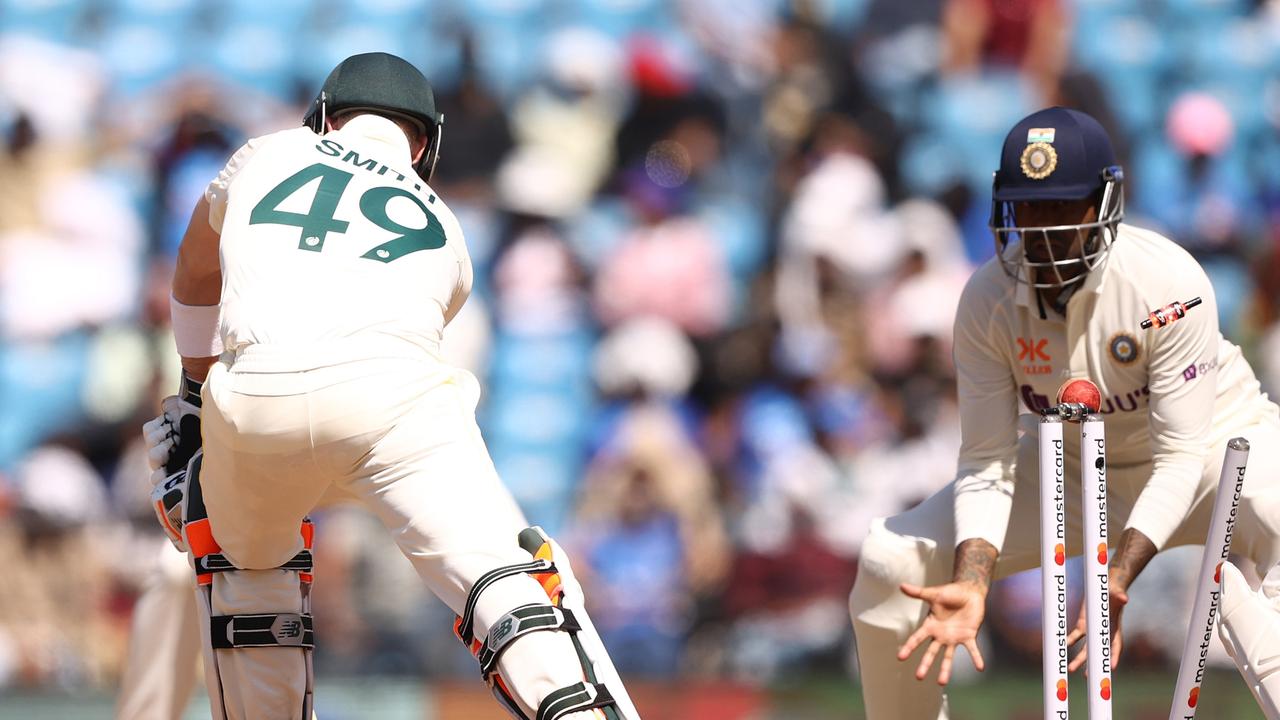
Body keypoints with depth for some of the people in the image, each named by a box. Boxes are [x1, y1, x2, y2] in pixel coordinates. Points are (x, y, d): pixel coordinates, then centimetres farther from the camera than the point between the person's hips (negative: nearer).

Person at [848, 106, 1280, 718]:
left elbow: (1179, 459, -28)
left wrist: (1116, 581, -42)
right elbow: (987, 464, -17)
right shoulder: (988, 300, -20)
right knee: (890, 561, -9)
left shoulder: (1169, 284, -30)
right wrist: (971, 583, -35)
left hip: (1211, 440, -4)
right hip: (1069, 467, 4)